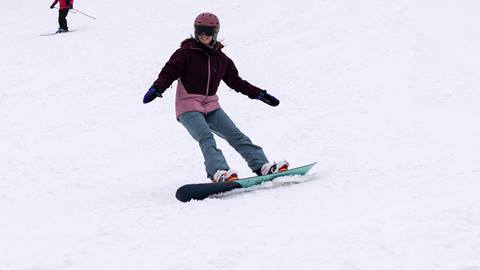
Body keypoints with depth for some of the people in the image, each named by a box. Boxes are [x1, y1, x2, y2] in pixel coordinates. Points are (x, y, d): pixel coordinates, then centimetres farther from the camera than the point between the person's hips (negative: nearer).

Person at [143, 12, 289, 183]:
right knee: (206, 138, -26)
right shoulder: (186, 53, -4)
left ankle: (262, 166, -7)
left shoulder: (221, 58, 11)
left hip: (211, 107, 5)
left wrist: (260, 94, 19)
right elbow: (168, 73, -11)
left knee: (235, 135, -4)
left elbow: (236, 82, 19)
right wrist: (156, 89, -30)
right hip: (188, 107, -5)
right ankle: (218, 172, -43)